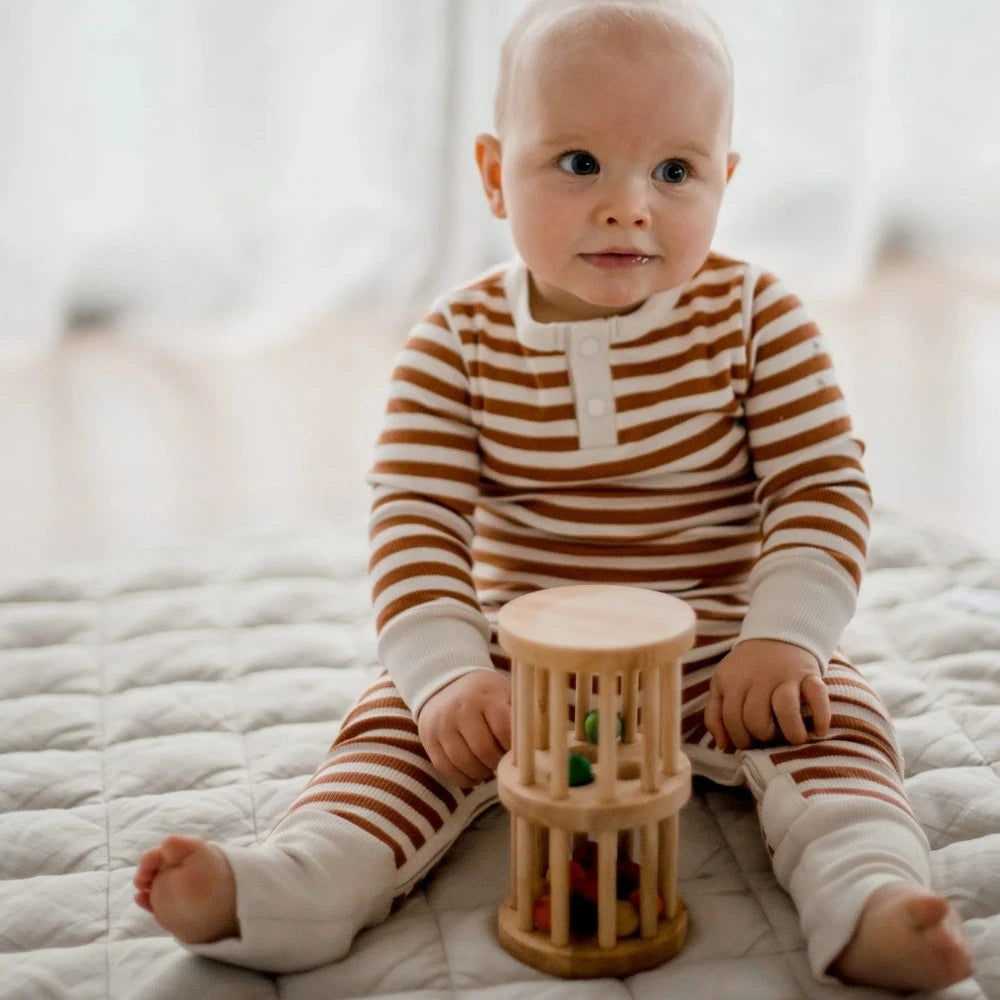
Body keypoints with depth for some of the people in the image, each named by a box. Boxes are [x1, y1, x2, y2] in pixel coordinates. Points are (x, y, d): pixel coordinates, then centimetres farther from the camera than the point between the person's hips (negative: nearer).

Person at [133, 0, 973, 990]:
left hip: (721, 655, 0)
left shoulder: (757, 319, -8)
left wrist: (781, 637, -22)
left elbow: (822, 487, -8)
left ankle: (867, 903, -40)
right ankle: (286, 888, -32)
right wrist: (447, 675, -25)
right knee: (399, 725, -17)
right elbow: (414, 519, -12)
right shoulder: (460, 340, -7)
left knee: (833, 722, -24)